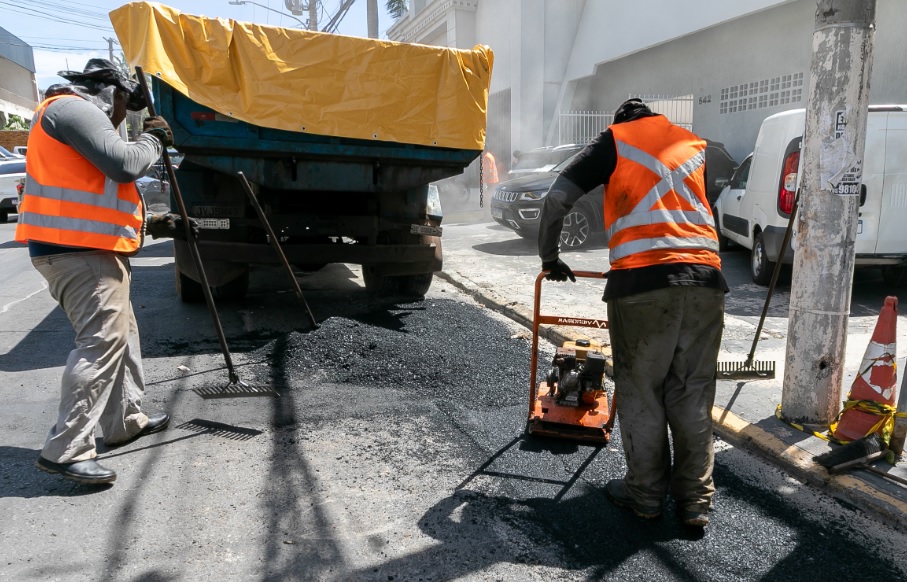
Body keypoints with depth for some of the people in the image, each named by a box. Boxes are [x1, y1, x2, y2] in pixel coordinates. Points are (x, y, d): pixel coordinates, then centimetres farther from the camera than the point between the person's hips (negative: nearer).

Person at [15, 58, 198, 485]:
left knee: (121, 334, 16)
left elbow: (97, 200, 26)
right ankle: (65, 450, -11)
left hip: (90, 248, 11)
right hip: (78, 251, -11)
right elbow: (125, 164, -21)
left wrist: (155, 224, 20)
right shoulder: (71, 108, -7)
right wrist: (154, 139, 0)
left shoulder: (79, 117, 26)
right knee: (100, 343, -14)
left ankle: (125, 421, 26)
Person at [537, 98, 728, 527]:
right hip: (703, 279, 4)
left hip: (641, 280, -4)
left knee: (640, 392, 9)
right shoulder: (695, 146, 26)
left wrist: (549, 258, 18)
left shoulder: (614, 141, 13)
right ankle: (695, 500, 19)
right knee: (693, 395, 11)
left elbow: (556, 199, 5)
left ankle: (646, 495, 19)